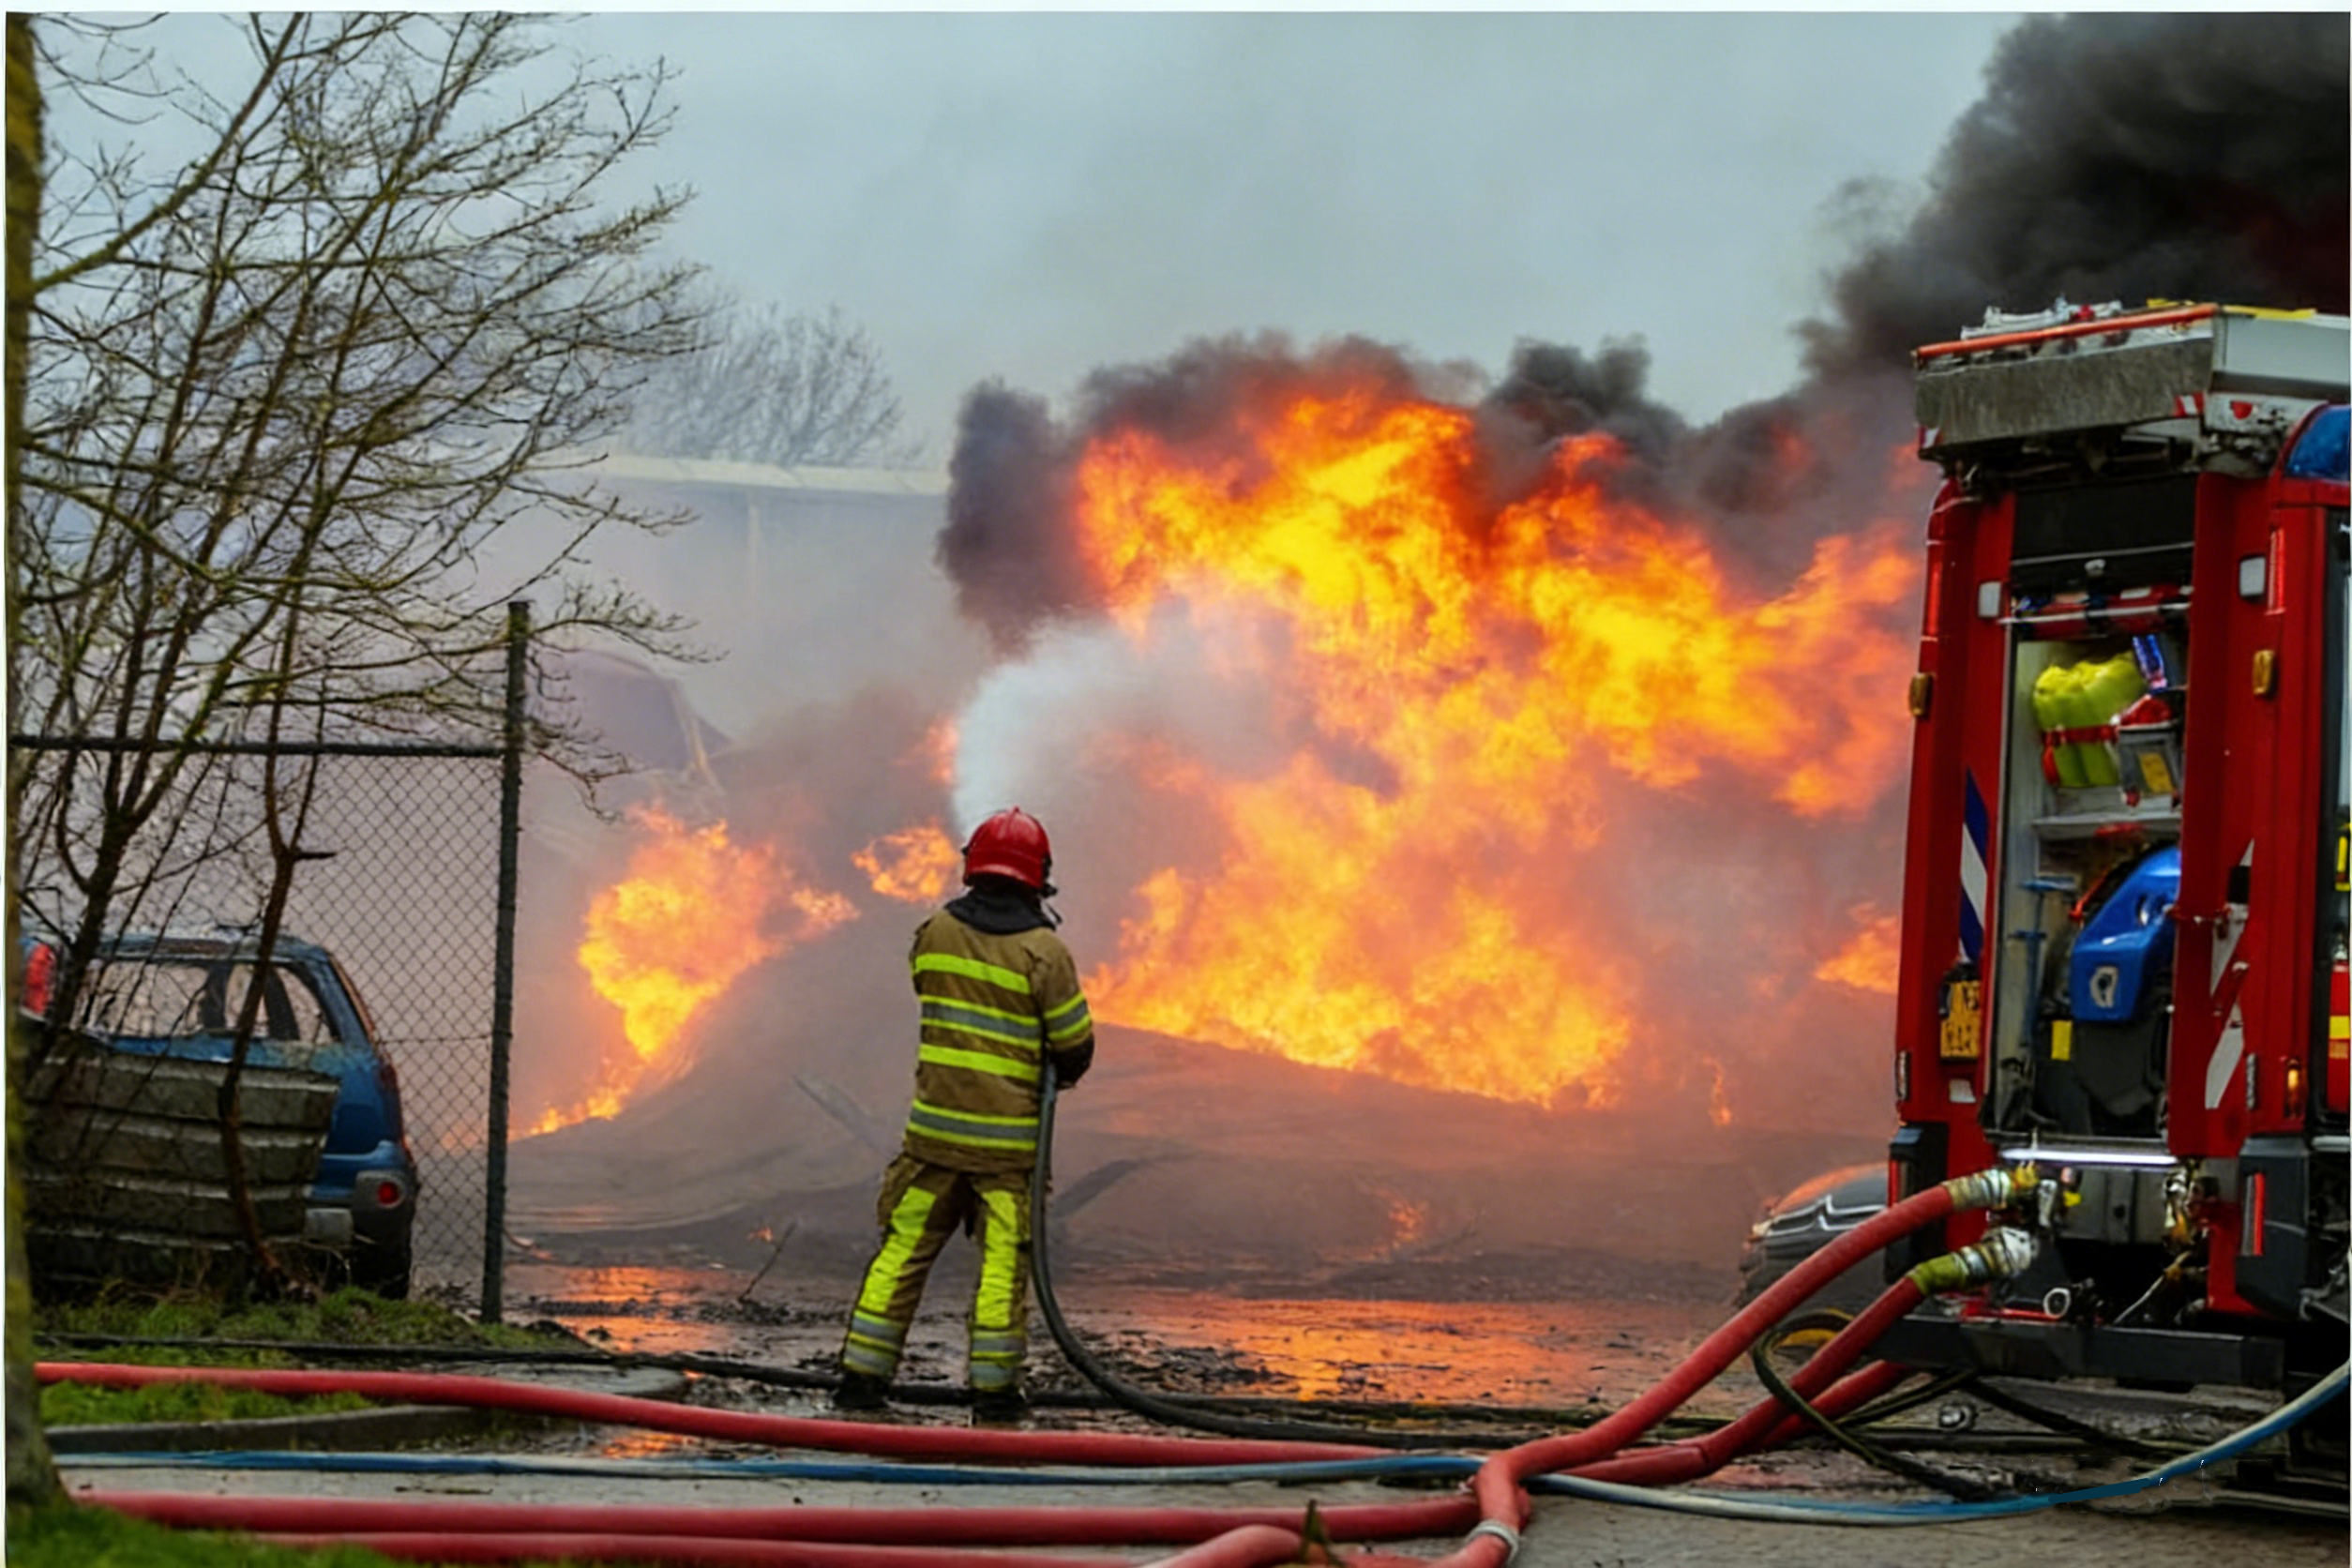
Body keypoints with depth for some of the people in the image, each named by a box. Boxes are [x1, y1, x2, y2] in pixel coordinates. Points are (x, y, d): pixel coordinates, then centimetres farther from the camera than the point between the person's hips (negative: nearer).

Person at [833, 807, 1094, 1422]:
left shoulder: (934, 933, 2)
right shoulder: (1042, 951, -10)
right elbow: (1075, 1046, -3)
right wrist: (1057, 1076, 18)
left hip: (934, 1127, 3)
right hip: (1009, 1138, -3)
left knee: (902, 1250, 9)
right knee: (1003, 1259, 3)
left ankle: (863, 1374, 8)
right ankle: (994, 1387, 3)